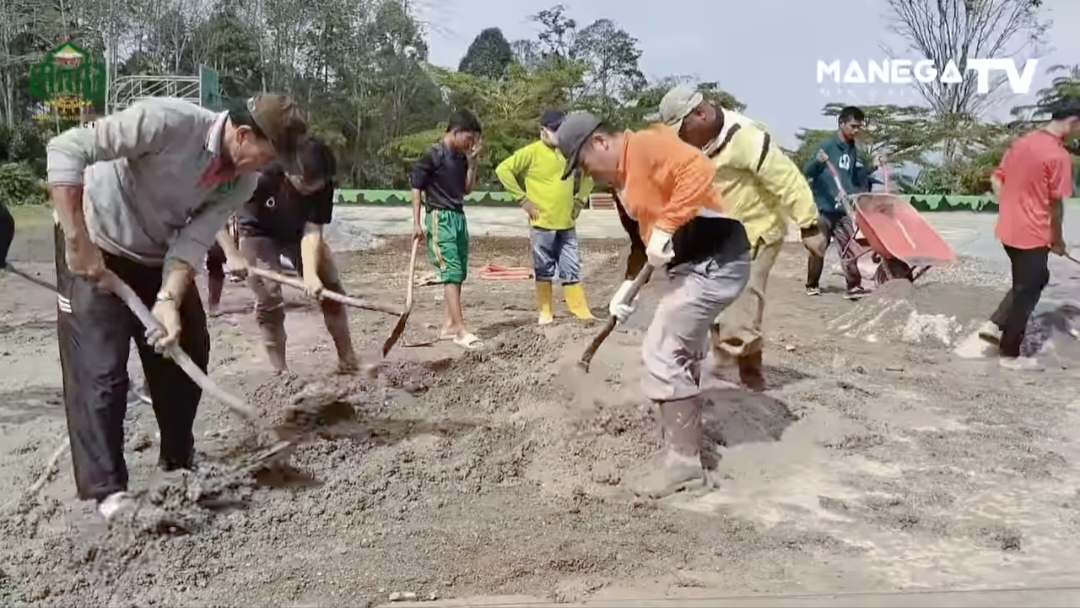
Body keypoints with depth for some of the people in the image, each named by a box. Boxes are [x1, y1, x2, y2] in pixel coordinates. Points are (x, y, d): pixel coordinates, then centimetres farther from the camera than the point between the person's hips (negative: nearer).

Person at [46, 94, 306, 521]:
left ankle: (179, 462, 24)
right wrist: (77, 240, -32)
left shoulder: (242, 182, -13)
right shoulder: (169, 121, -32)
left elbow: (193, 240, -16)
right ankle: (107, 489, -1)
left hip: (159, 257, 6)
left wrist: (169, 301, -30)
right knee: (100, 368, -10)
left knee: (187, 351, 7)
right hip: (96, 246, -6)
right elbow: (65, 150, -31)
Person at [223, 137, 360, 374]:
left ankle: (348, 359, 7)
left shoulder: (323, 186, -28)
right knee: (269, 297, -17)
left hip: (299, 232, 3)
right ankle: (280, 370, -3)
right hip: (258, 232, -3)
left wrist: (310, 273, -45)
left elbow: (312, 231, -30)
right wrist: (232, 255, -44)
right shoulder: (264, 177, -36)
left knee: (331, 286, -4)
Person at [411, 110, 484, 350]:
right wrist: (417, 222, -10)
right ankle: (461, 330, -13)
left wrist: (472, 162, 4)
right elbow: (416, 187, -7)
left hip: (459, 217, 8)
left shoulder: (461, 157, 11)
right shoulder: (433, 155, -10)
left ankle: (448, 325, 17)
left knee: (459, 273, 9)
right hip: (440, 218, -8)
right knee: (451, 272, -12)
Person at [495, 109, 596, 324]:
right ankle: (546, 312, 16)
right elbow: (503, 170, -11)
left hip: (566, 224, 5)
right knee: (544, 270, 6)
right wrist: (522, 199, -11)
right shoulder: (532, 152, -8)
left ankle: (581, 311, 10)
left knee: (572, 269, 6)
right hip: (542, 224, -4)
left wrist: (581, 200, 14)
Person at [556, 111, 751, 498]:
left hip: (715, 262, -11)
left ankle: (684, 461, 3)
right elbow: (643, 240, 21)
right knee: (679, 354, 16)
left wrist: (666, 231, -27)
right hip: (694, 264, 11)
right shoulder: (623, 181, 17)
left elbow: (698, 172, -27)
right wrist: (627, 290, 13)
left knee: (661, 353, -8)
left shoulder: (647, 145, -12)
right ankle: (685, 447, 28)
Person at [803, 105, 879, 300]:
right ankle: (812, 285, 18)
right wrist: (818, 162, -35)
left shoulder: (853, 151, 11)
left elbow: (858, 179, 17)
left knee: (848, 247, -1)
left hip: (843, 209, 5)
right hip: (822, 207, -5)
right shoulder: (828, 145, -8)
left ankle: (854, 286, -2)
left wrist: (872, 168, 1)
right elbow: (807, 172, -15)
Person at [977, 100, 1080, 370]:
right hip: (1032, 235, -8)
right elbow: (1055, 204, -13)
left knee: (1036, 278, 25)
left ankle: (995, 325, 19)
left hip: (1008, 230, 8)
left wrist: (1011, 210, 16)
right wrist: (1057, 239, 0)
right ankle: (1010, 354, 14)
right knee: (1027, 291, 5)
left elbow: (996, 180, 13)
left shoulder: (1021, 143, 7)